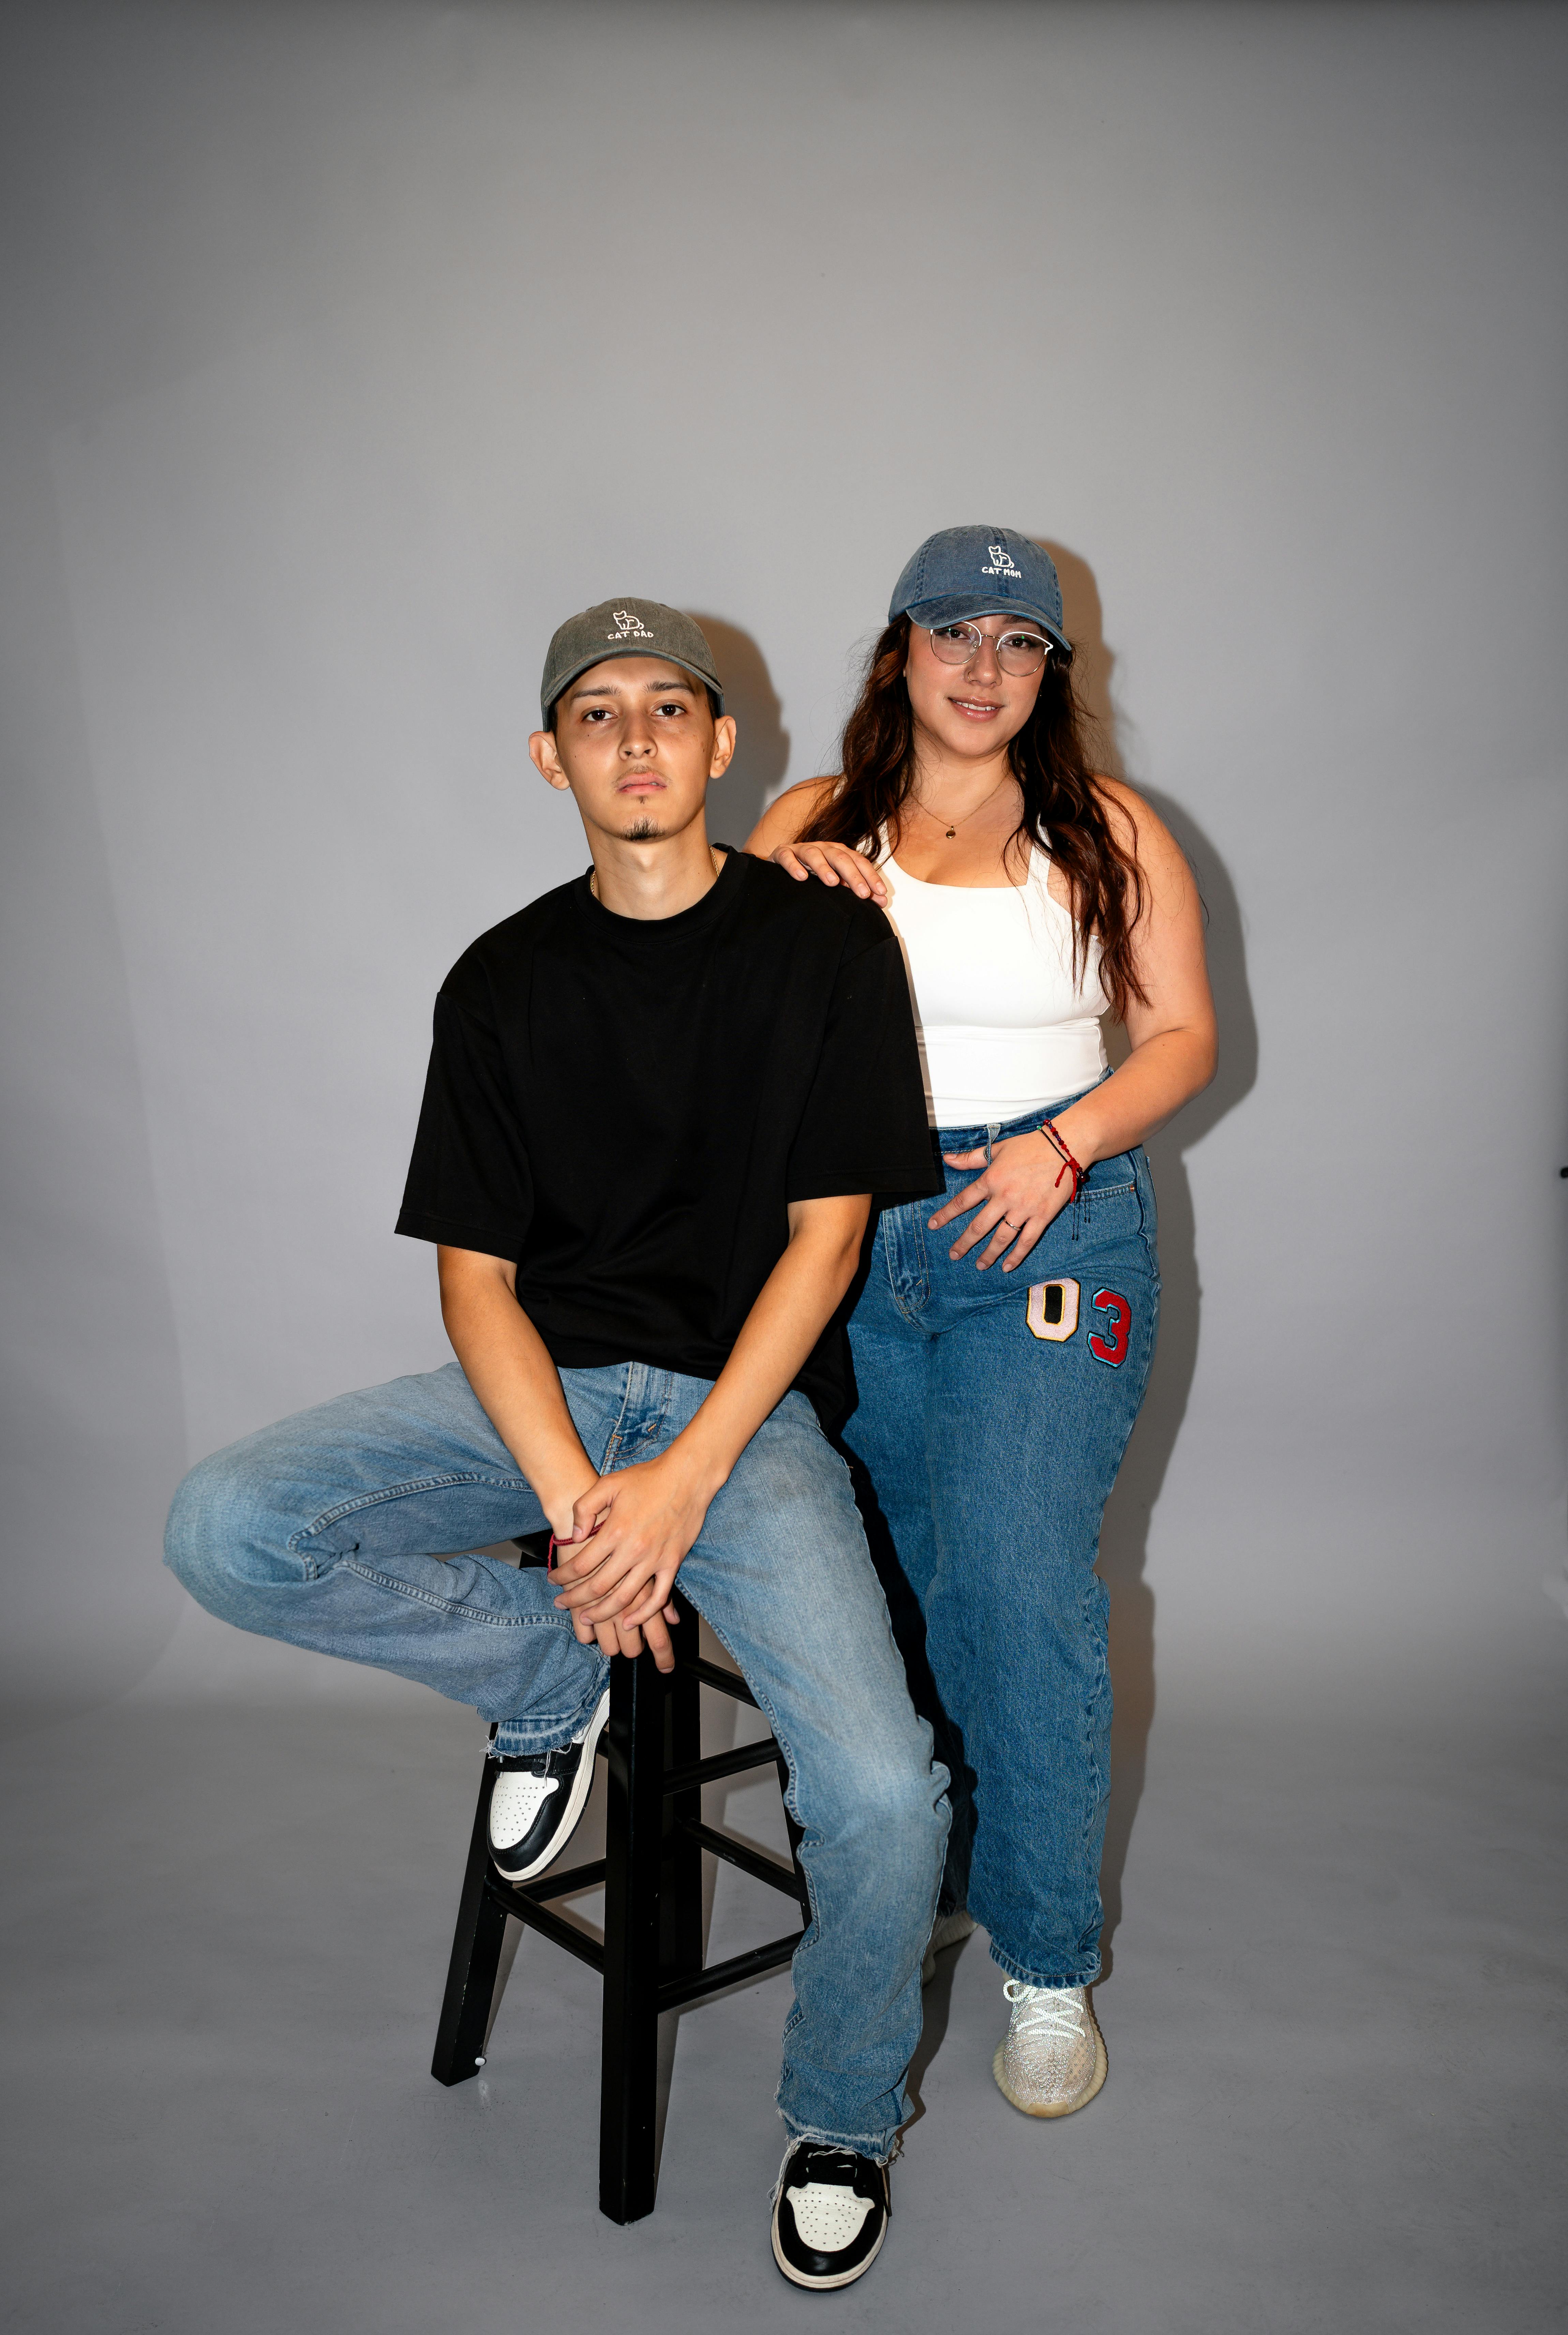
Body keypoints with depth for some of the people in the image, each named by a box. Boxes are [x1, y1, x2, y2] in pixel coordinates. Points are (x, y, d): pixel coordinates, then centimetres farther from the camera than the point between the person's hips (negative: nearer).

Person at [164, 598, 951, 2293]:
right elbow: (475, 1274, 1)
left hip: (749, 1405, -2)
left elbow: (825, 1233, -5)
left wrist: (684, 1479, -15)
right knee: (223, 1532, -20)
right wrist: (574, 1503, -15)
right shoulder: (502, 983, 6)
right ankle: (548, 1675, 6)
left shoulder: (828, 946, 0)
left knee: (883, 1797, -21)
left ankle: (840, 2125, 14)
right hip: (549, 1386, 3)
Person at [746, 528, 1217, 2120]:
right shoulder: (813, 822, 9)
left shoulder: (1108, 833, 5)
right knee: (883, 1587, 11)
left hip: (1050, 1234, -2)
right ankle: (916, 1886, 34)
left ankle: (1046, 1963, 10)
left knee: (1019, 1588, -10)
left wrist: (1063, 1143, -12)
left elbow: (1184, 1036, 4)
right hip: (852, 1232, 3)